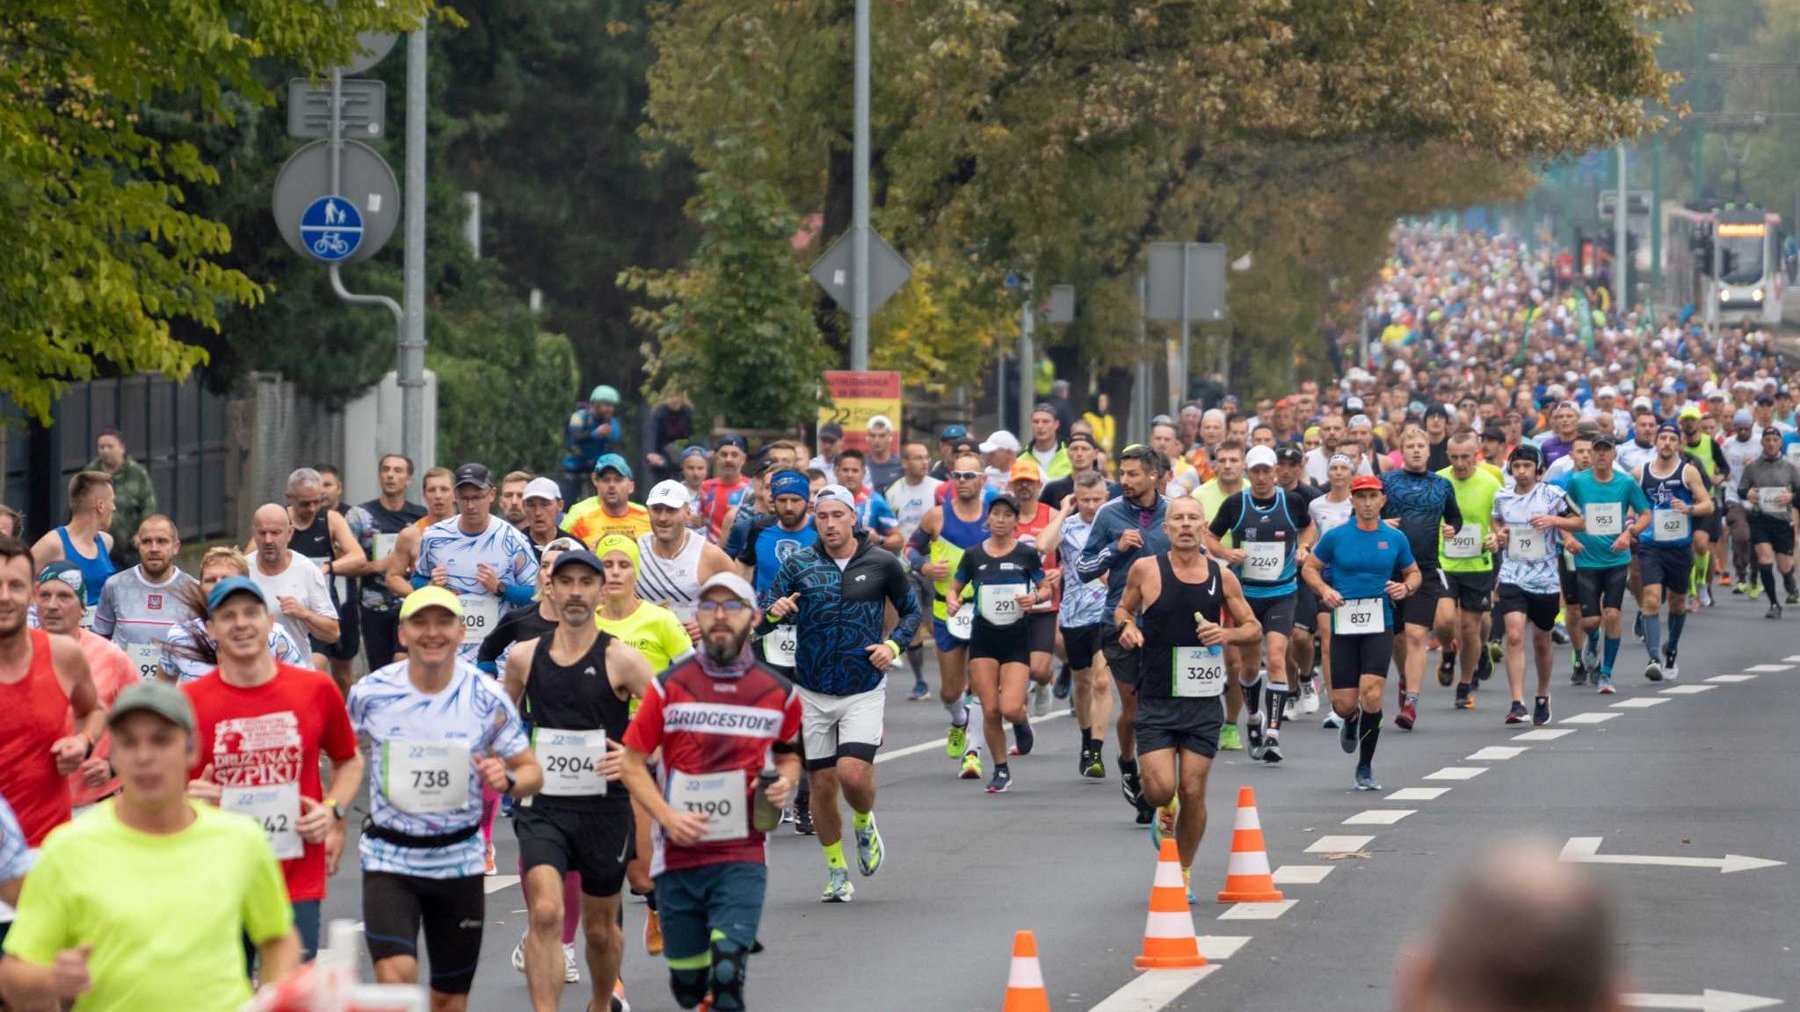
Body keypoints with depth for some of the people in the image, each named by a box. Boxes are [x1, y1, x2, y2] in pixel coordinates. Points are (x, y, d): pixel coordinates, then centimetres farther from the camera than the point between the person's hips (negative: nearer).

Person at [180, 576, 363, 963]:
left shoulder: (317, 690, 2)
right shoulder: (188, 701, -3)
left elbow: (349, 761, 18)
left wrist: (334, 811, 0)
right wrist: (187, 798, -15)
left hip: (299, 883, 1)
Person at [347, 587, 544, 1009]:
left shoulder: (487, 697, -7)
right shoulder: (370, 693, -7)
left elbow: (531, 771, 0)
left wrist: (507, 779, -22)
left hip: (459, 860, 1)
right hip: (389, 858, -1)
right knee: (396, 976, -22)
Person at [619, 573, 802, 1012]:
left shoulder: (779, 693, 3)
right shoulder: (668, 687, 0)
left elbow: (789, 754, 21)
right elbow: (633, 765, 3)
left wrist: (784, 782, -2)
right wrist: (668, 817, -12)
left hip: (742, 859, -1)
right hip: (678, 856, 1)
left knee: (726, 976, -19)